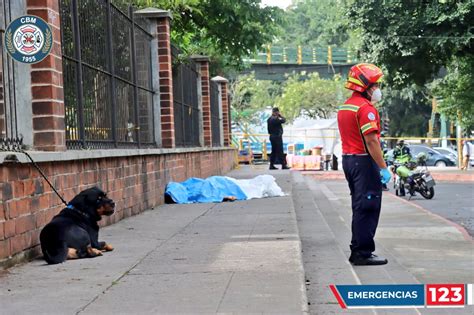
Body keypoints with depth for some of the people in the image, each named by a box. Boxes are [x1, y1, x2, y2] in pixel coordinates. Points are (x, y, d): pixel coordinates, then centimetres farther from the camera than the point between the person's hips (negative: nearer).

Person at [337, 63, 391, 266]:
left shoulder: (344, 107, 14)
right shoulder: (366, 108, -17)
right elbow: (371, 141, -22)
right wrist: (384, 168, -19)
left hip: (348, 158, 10)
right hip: (364, 161, -10)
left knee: (359, 207, 16)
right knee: (368, 208, -4)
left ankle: (357, 251, 21)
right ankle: (363, 253, -1)